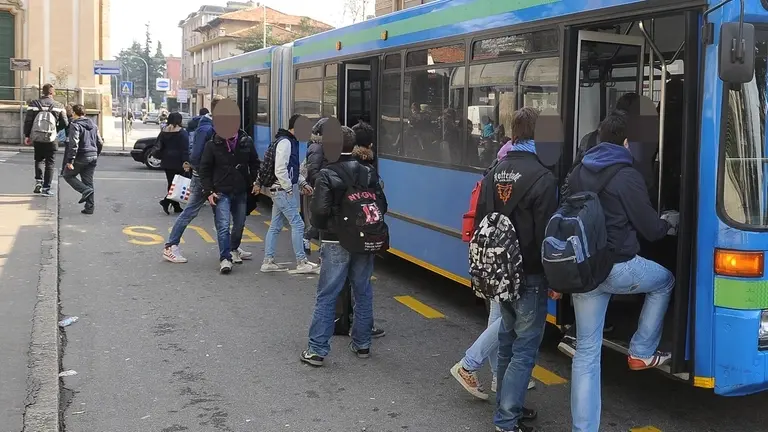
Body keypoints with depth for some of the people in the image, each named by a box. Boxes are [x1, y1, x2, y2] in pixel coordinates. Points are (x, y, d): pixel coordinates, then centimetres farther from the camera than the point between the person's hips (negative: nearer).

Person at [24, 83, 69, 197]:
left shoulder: (34, 104, 0)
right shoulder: (58, 106, -2)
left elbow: (28, 121, -3)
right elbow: (65, 123, -2)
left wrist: (27, 136, 5)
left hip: (37, 137, 2)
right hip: (51, 139, -2)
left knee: (39, 159, 21)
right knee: (50, 163, 6)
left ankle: (38, 181, 4)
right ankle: (46, 188, 2)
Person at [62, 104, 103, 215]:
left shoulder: (75, 125, -11)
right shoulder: (93, 125, 13)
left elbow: (74, 144, -19)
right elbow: (100, 143, 15)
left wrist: (70, 161, -18)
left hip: (80, 158, -7)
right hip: (92, 157, 7)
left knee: (68, 175, 13)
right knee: (88, 182, 10)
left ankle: (85, 190, -10)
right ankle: (89, 207, 7)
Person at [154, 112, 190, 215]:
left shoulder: (163, 132, 9)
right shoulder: (182, 133, -9)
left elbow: (159, 147, 13)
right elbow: (185, 149, -14)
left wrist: (161, 157, 21)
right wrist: (186, 162, -16)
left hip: (166, 162, 6)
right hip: (177, 162, -6)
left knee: (171, 183, 11)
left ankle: (176, 207, 16)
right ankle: (166, 202, -18)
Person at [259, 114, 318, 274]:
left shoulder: (290, 142, 16)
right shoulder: (285, 142, -16)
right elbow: (280, 170, -22)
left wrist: (302, 183, 14)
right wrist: (289, 189, -16)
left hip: (279, 191, 10)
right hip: (283, 190, -10)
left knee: (275, 226, 12)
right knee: (297, 224, -6)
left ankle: (268, 262, 17)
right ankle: (302, 263, 0)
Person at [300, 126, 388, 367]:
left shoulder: (327, 175, -11)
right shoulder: (369, 174, 4)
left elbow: (320, 210, -17)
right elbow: (381, 206, 4)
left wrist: (321, 228, 3)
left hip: (336, 243, -4)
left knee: (326, 296, 1)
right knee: (363, 294, 14)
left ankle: (317, 350, 2)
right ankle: (362, 345, 24)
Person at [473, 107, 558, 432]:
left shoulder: (495, 173, 6)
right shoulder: (542, 178, -18)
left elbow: (481, 221, 10)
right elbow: (546, 234, -19)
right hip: (529, 275, -8)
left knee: (508, 341, 18)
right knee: (525, 348, 0)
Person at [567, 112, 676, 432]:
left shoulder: (577, 173, 8)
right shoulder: (628, 177, -11)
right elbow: (650, 229, -5)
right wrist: (667, 223, 19)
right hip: (618, 268, -5)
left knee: (586, 351, 8)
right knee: (664, 281, 27)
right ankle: (641, 352, 27)